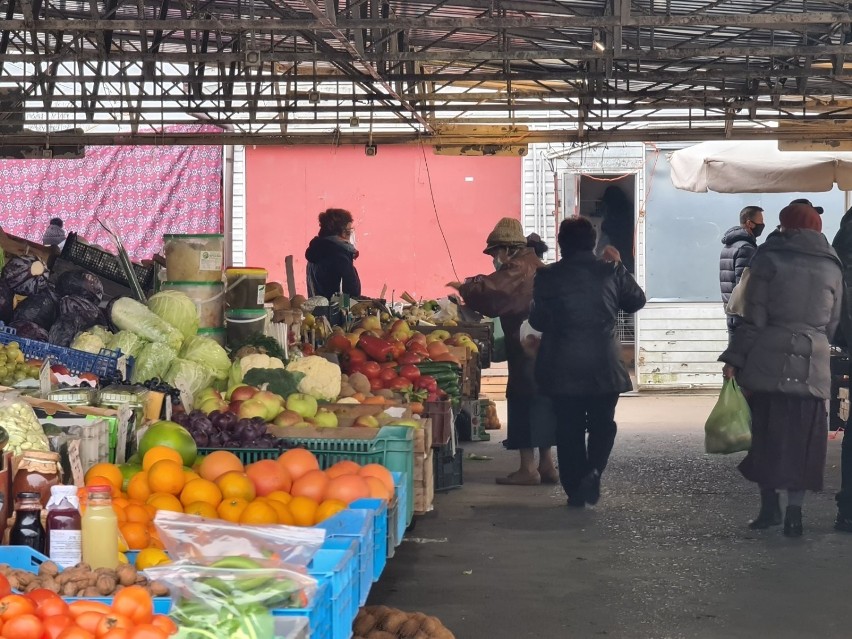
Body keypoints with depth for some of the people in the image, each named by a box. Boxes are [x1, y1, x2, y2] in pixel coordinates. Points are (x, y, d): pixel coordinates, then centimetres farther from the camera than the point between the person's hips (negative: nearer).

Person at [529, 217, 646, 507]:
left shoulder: (547, 276, -5)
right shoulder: (610, 271, -4)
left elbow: (537, 321, 2)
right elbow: (636, 301, 11)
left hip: (562, 369, 0)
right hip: (604, 366, 0)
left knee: (569, 429, 8)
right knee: (602, 424, 14)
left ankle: (575, 489, 9)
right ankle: (593, 471, -9)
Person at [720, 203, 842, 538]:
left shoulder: (769, 258, -1)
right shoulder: (832, 267, 10)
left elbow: (754, 317, -5)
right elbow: (832, 323, 12)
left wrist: (735, 358, -1)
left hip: (770, 359, -2)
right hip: (812, 363, 2)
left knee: (766, 431, 8)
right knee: (802, 436, 5)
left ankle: (770, 505, 11)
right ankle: (794, 510, 1)